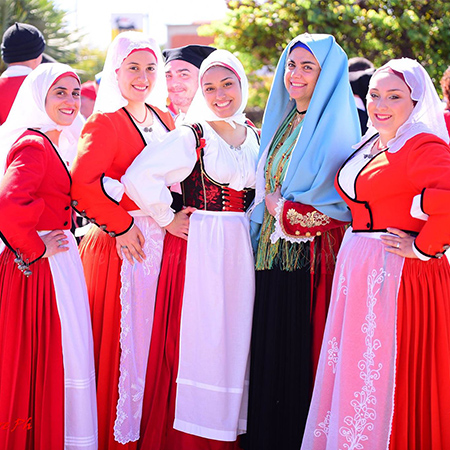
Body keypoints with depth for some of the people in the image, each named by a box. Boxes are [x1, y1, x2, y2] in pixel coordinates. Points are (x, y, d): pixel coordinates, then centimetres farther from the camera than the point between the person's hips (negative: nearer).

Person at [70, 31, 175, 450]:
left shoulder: (164, 119, 14)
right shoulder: (105, 123, -7)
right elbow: (81, 183, -20)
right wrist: (121, 224, -16)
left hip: (164, 240, 6)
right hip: (125, 244, -6)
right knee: (123, 340, -2)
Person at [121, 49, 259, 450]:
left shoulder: (255, 139, 11)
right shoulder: (190, 137, -6)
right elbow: (139, 176, -17)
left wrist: (253, 222, 8)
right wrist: (167, 219, -10)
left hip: (242, 250, 6)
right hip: (198, 248, -5)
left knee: (235, 338, 9)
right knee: (198, 338, -5)